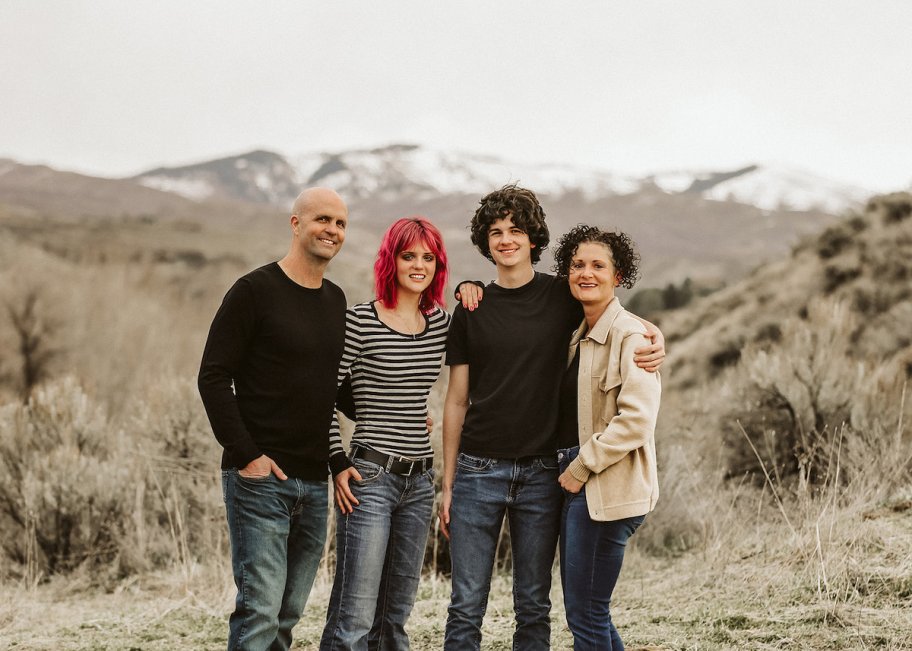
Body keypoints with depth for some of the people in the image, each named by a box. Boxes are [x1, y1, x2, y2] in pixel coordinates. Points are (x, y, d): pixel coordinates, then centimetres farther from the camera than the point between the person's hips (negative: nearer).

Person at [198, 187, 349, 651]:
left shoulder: (336, 301, 14)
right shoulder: (255, 291, -6)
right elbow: (213, 377, -9)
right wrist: (246, 454, -15)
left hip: (314, 482, 7)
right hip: (259, 478, -7)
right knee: (260, 612, -11)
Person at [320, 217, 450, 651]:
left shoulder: (441, 322, 9)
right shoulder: (359, 321, -7)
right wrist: (338, 463, -10)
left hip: (420, 479, 6)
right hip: (370, 477, -6)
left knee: (395, 615, 12)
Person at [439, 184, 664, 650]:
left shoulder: (563, 297, 3)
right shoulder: (472, 310, 6)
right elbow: (457, 401, 8)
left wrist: (655, 338, -10)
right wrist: (447, 483, 5)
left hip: (540, 472, 0)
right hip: (479, 469, 0)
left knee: (534, 607, 7)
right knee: (466, 607, 1)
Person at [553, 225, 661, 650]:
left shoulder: (630, 335, -12)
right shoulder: (575, 335, 14)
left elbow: (637, 420, -20)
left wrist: (581, 468, -14)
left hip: (606, 487, -9)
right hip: (576, 485, 9)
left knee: (585, 614, -4)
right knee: (584, 610, 14)